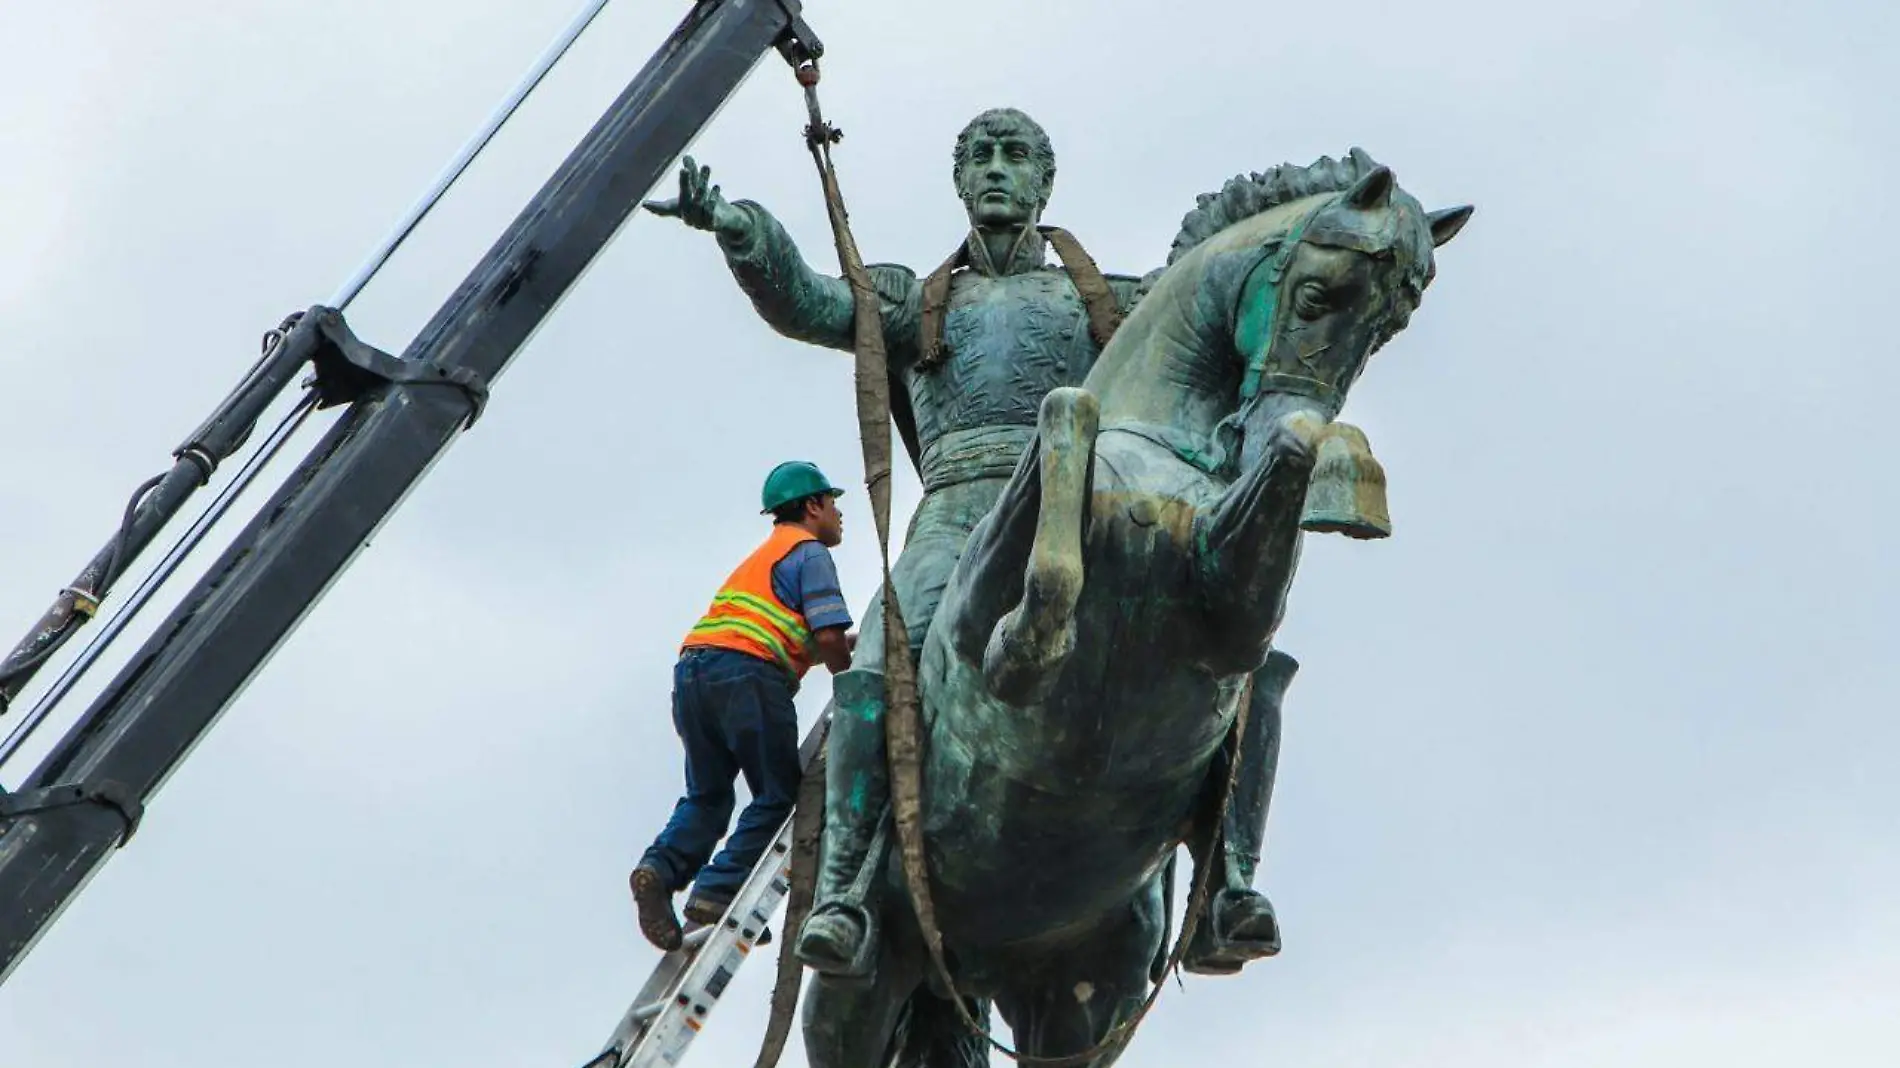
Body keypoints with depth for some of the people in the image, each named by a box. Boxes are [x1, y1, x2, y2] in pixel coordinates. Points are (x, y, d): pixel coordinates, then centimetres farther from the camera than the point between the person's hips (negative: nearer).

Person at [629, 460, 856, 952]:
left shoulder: (765, 554, 34)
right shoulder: (810, 552, 7)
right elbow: (828, 639, -4)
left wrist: (851, 644, 32)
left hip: (692, 669, 8)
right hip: (748, 673, -8)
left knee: (707, 796, 16)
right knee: (778, 796, 0)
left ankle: (663, 867, -9)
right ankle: (718, 891, -14)